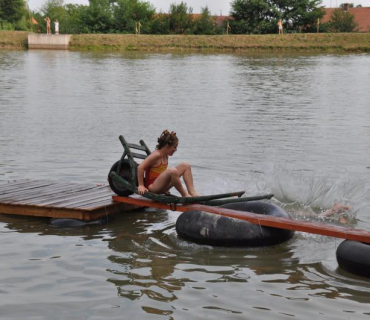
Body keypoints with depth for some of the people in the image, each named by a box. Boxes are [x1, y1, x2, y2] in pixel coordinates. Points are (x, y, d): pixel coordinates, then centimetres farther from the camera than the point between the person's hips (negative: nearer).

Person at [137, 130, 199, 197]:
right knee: (172, 171, -35)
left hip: (161, 186, 10)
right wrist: (141, 186, -23)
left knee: (185, 166, 5)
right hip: (152, 187, -10)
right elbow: (140, 167, -24)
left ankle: (192, 192, -7)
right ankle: (184, 195, -21)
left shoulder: (165, 156, 8)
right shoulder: (156, 155, -19)